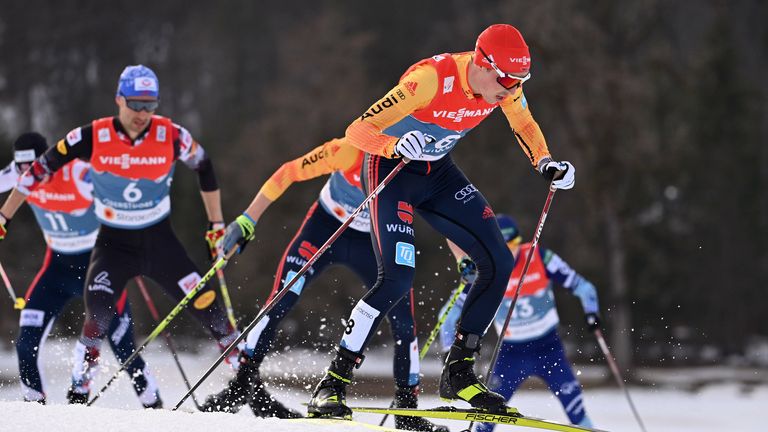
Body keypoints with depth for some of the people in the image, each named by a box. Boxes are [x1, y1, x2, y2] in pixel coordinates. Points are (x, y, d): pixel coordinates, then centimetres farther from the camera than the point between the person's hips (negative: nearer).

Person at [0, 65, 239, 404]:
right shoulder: (93, 137, -17)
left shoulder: (171, 136, -15)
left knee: (206, 305, -7)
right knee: (99, 311, -23)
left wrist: (217, 226, 7)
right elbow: (40, 170, -6)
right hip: (113, 241, -1)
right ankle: (79, 389, -10)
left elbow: (204, 169, 4)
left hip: (159, 240, 1)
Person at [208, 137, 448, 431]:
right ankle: (244, 382, -1)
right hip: (325, 228, -2)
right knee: (279, 305, -16)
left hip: (374, 242, 2)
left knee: (404, 323, -10)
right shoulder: (350, 151, -30)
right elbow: (288, 173, -22)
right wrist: (247, 220, -21)